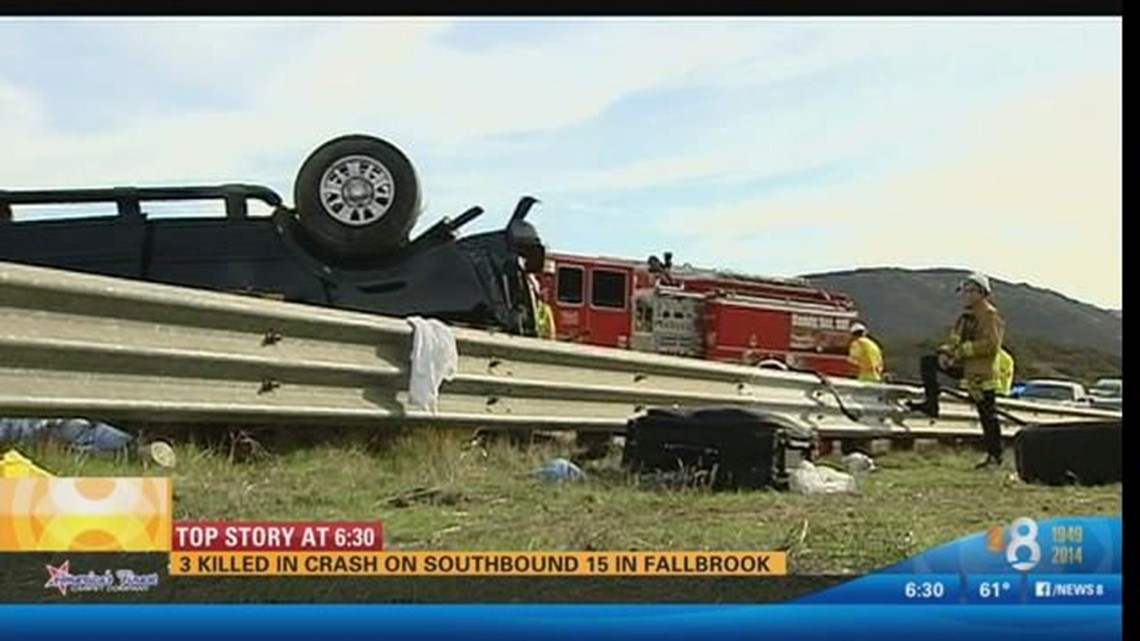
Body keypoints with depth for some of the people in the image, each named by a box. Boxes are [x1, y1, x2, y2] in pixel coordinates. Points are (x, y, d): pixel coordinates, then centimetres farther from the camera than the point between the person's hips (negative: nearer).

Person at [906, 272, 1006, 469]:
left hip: (982, 373, -9)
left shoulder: (989, 314, -12)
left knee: (987, 415, -4)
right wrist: (945, 352, -1)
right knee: (927, 362, 3)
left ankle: (995, 456, 2)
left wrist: (963, 350, -21)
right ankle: (931, 403, 2)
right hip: (964, 367, 9)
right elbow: (955, 341, 20)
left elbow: (991, 344, -21)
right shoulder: (966, 316, 16)